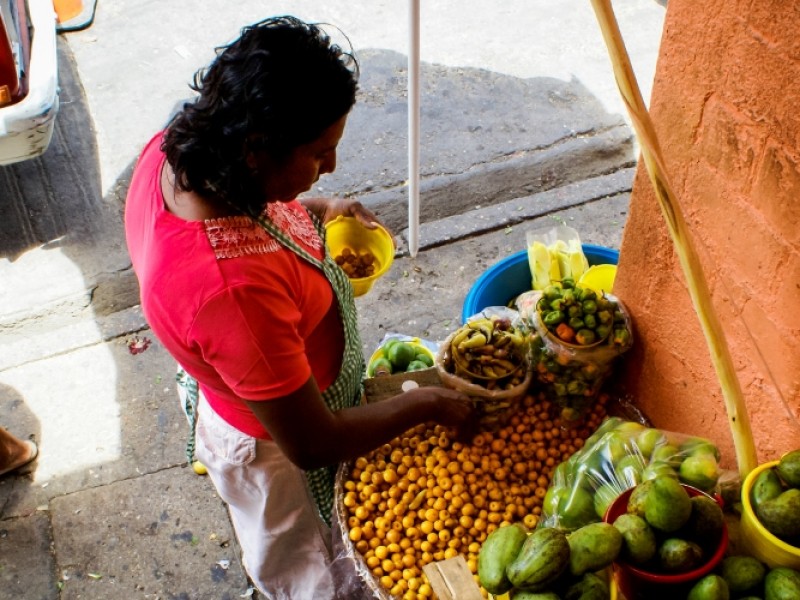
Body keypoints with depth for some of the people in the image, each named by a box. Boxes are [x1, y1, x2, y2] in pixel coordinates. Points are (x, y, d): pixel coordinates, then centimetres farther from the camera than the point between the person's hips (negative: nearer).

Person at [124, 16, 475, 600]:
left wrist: (315, 209, -2)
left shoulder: (173, 152, -21)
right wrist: (426, 404, -20)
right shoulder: (232, 289, -46)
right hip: (276, 450, -8)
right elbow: (312, 446, -32)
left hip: (247, 393, 8)